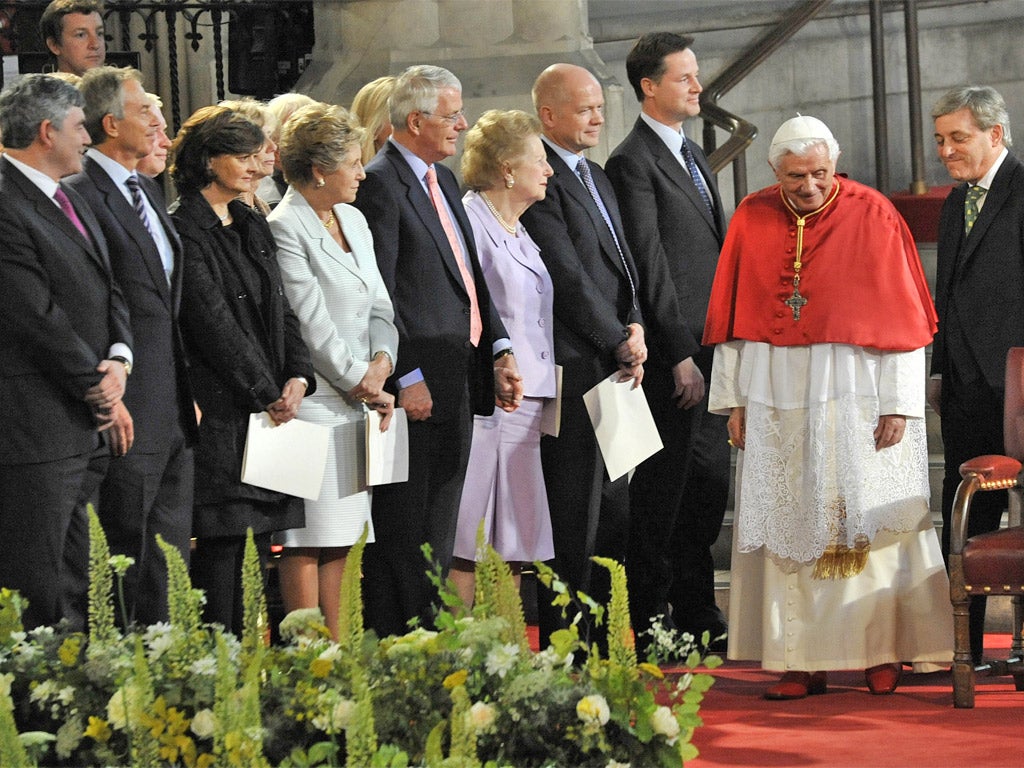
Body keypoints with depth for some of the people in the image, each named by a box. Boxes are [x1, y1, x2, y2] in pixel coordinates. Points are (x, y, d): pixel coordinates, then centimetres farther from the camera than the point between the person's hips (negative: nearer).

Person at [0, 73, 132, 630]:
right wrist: (101, 394, -9)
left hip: (89, 429, 10)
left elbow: (109, 293, 19)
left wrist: (119, 359, -1)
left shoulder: (70, 202, 18)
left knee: (76, 594, 11)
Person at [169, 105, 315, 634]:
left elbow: (281, 309, 16)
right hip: (220, 407, -8)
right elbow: (212, 322, -13)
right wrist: (269, 394, -11)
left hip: (270, 407, 8)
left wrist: (298, 377, -1)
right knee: (222, 540, -8)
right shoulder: (185, 229, -9)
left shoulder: (254, 227, 17)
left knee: (259, 532, 6)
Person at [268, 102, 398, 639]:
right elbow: (311, 326, -14)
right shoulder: (284, 228, -11)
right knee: (306, 542, -6)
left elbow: (379, 305, 16)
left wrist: (381, 362, -3)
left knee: (338, 539, 9)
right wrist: (360, 384, -10)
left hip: (355, 405, 8)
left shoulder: (354, 221, 16)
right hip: (313, 403, -8)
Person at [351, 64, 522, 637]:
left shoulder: (443, 180, 17)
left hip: (458, 381, 9)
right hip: (416, 385, -9)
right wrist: (407, 379, -18)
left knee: (440, 530, 12)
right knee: (404, 532, -6)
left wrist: (500, 350, 8)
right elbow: (379, 296, -16)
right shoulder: (380, 183, -11)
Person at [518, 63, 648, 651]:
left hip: (614, 362, 9)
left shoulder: (597, 177, 19)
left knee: (613, 510, 11)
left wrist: (635, 326, 1)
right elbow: (568, 275, -15)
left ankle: (602, 643, 17)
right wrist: (621, 342, -10)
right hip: (574, 367, -9)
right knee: (575, 513, -6)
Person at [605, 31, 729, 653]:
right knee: (664, 489, -3)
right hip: (673, 351, -9)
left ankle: (697, 614, 20)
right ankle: (651, 621, 4)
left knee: (710, 484, 12)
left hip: (713, 346, 9)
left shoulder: (693, 155, 19)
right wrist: (680, 354, -17)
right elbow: (651, 264, -14)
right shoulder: (633, 163, -10)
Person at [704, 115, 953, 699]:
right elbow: (734, 317, 7)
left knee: (866, 518, -2)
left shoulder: (873, 217, -5)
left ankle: (883, 650, 7)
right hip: (778, 402, 3)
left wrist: (899, 402, -10)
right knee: (790, 525, 2)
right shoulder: (752, 221, 4)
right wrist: (734, 399, 4)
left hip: (857, 396, -3)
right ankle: (804, 663, 4)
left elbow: (901, 317, -5)